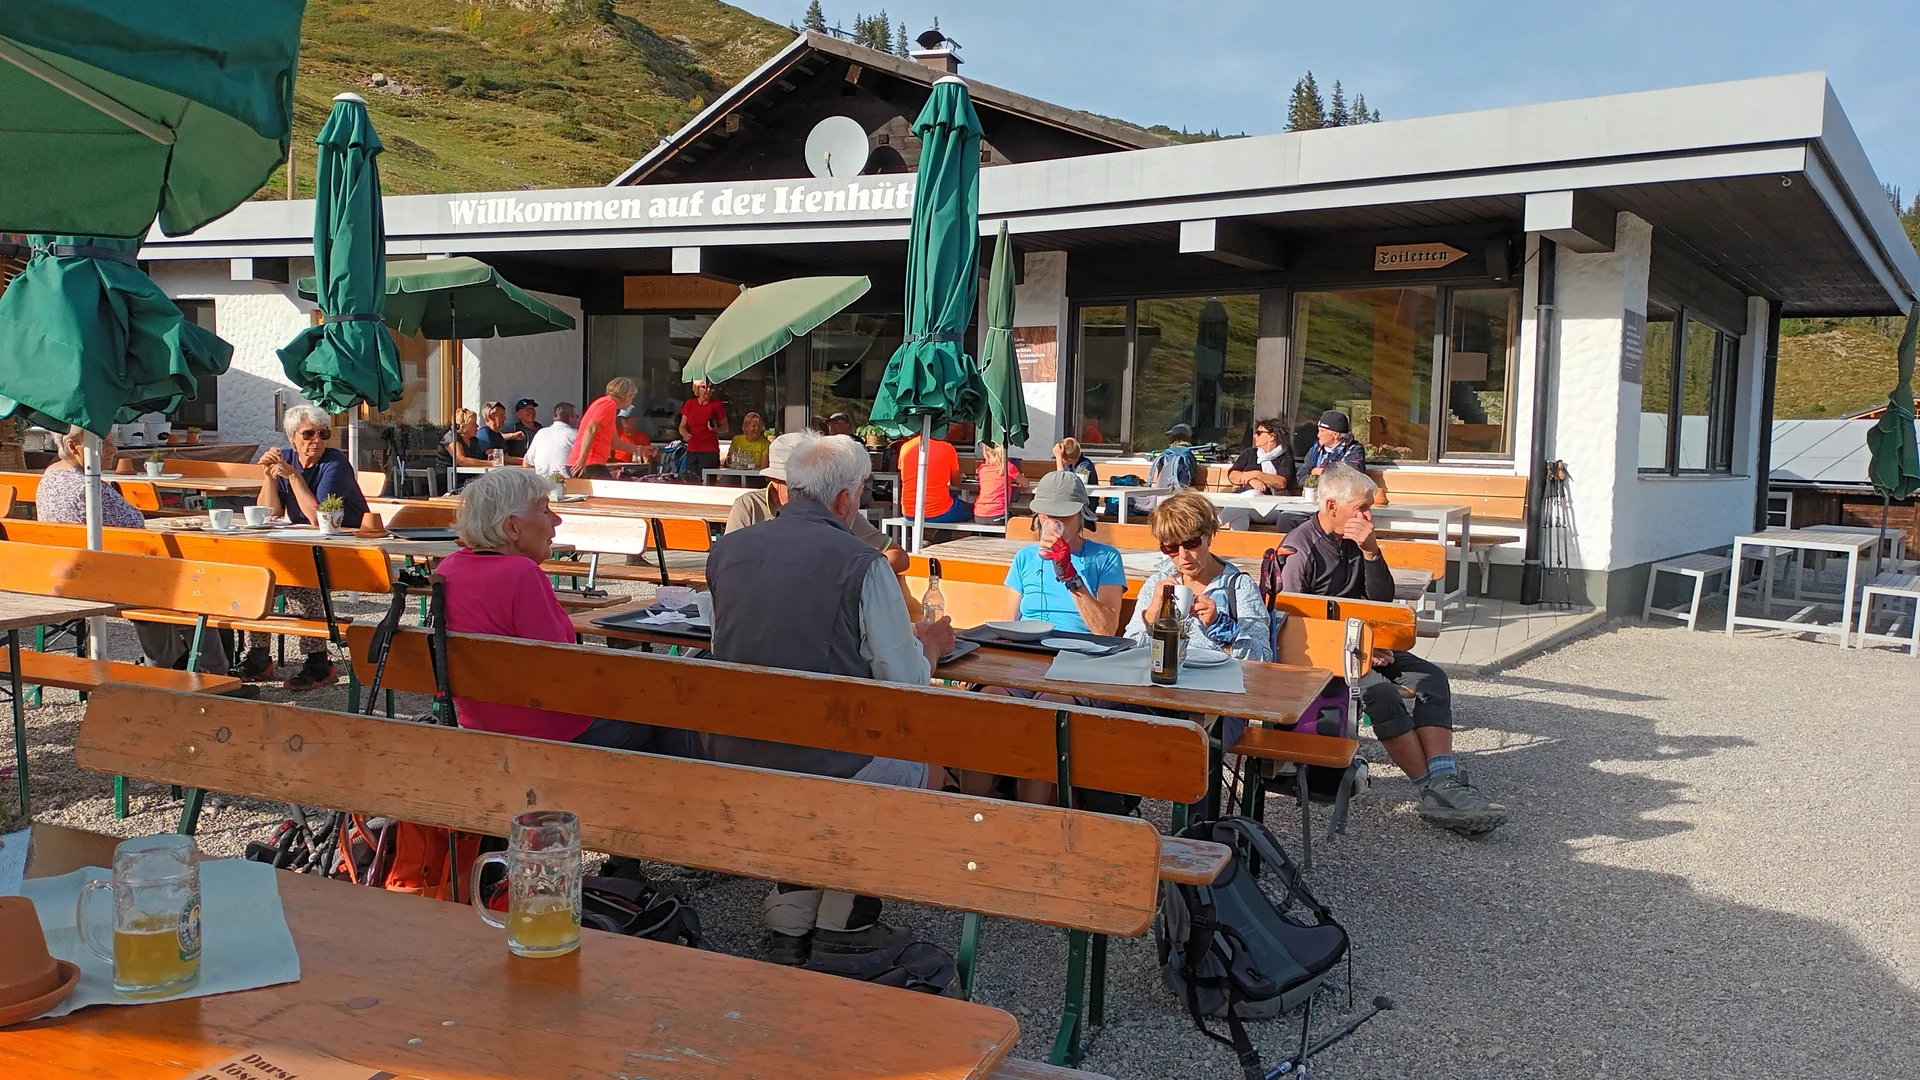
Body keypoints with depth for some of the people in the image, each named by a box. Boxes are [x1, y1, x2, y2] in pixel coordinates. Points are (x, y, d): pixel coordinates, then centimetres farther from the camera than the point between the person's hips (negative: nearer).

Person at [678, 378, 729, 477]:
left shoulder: (717, 405, 0)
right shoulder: (689, 403, 8)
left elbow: (725, 428, 9)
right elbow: (682, 426, 13)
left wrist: (715, 429, -12)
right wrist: (685, 434, -9)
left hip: (710, 452, -3)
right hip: (691, 452, 3)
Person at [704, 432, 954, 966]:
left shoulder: (726, 550, 2)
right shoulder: (861, 563, -13)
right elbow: (907, 683, -8)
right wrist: (930, 645, 16)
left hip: (732, 764, 5)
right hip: (824, 769, -5)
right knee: (909, 758, 25)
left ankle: (789, 921, 34)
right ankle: (840, 925, 28)